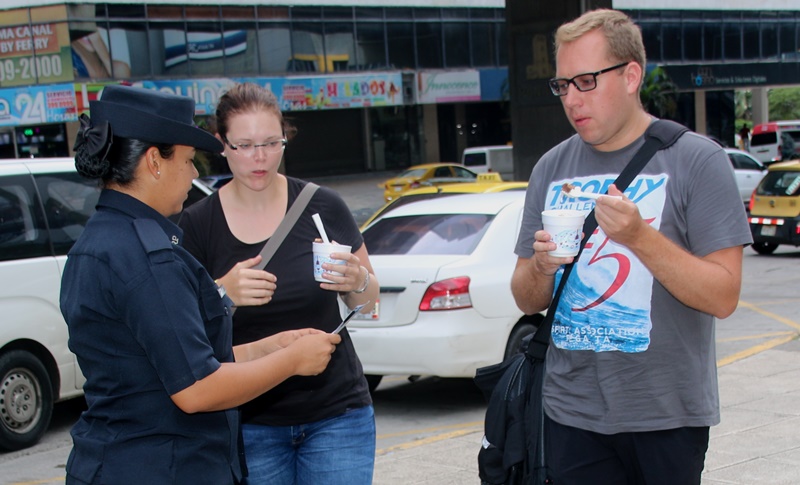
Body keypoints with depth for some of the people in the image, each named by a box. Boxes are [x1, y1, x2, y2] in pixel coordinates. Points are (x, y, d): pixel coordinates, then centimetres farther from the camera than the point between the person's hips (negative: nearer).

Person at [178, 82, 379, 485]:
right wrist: (222, 293, -23)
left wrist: (358, 282, -16)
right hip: (249, 423, 0)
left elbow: (368, 301, 7)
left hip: (336, 412, 0)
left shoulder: (322, 206, -3)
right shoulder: (198, 224, -3)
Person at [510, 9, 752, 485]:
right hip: (572, 412, 4)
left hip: (667, 413, -3)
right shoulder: (551, 169, 7)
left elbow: (723, 297, -12)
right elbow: (527, 299, 11)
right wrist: (541, 267, -11)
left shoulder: (697, 160, -6)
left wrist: (639, 237, -23)